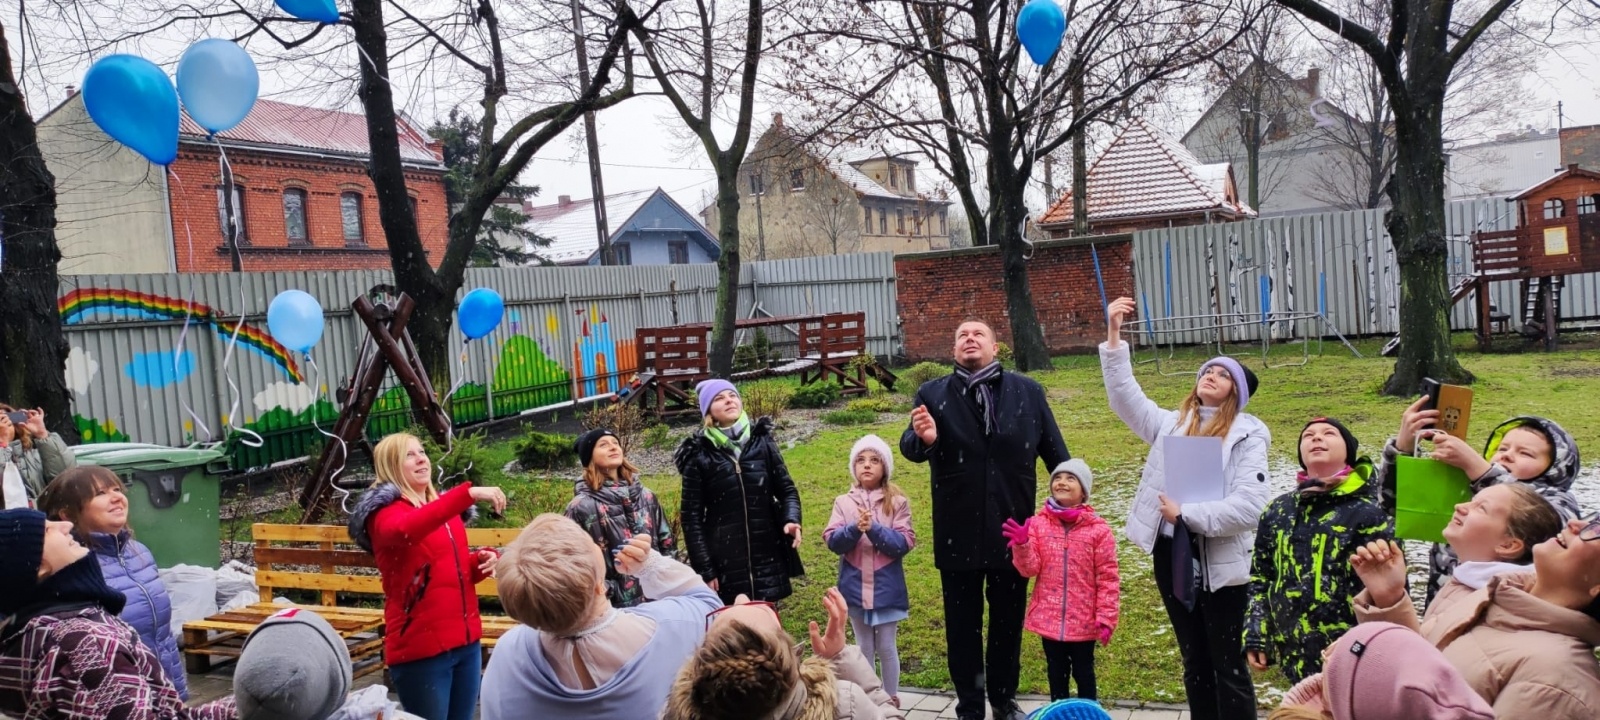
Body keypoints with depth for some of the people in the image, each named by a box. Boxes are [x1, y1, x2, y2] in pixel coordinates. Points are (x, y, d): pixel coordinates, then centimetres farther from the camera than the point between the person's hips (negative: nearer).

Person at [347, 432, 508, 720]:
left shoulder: (445, 509, 13)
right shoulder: (384, 511, -8)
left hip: (465, 640, 7)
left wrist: (483, 560, 1)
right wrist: (469, 492, -40)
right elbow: (405, 530, -33)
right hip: (420, 647, -7)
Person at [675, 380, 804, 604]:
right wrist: (704, 570, -7)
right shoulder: (699, 456, -3)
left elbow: (787, 489, 8)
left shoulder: (762, 442, 5)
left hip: (768, 557, 3)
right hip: (725, 563, -2)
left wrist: (791, 520, -13)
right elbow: (691, 518, -2)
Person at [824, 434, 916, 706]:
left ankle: (891, 701, 21)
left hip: (886, 587, -2)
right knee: (864, 647, 13)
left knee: (887, 647, 7)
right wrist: (854, 529, -23)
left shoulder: (897, 502, -4)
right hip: (855, 586, 2)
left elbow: (904, 543, -10)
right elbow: (831, 541, -6)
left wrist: (875, 529, -24)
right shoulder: (843, 502, 1)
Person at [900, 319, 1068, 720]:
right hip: (958, 533, -1)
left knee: (1008, 620, 16)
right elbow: (910, 449, -12)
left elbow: (1055, 452, 4)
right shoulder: (932, 395, -2)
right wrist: (924, 438, -35)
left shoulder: (1028, 392, 2)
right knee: (963, 624, 12)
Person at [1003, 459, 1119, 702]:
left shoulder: (1098, 529, -9)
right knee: (1056, 673, 17)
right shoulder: (1038, 523, -3)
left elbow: (1108, 578, -8)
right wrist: (1021, 545, -24)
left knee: (1083, 673, 14)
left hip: (1083, 620, -2)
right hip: (1049, 618, 2)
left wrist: (1106, 618, -11)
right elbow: (1029, 568, -5)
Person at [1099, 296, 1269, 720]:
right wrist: (1113, 336, -10)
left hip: (1221, 563, -5)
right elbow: (1124, 397, -2)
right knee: (1194, 662, 17)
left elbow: (1248, 506, -16)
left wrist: (1185, 513, -16)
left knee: (1228, 665, 5)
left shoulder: (1247, 435, -5)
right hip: (1172, 556, 5)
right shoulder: (1171, 424, 9)